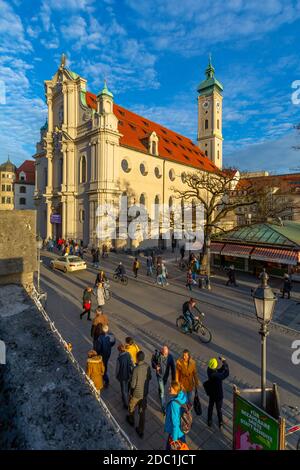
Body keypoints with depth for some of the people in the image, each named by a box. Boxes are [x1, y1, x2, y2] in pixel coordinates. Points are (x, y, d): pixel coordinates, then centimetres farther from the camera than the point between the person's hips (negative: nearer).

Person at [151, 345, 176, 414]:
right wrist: (155, 366, -26)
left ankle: (160, 393, 61)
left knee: (162, 387, 28)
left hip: (166, 375, 2)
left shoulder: (170, 356, -23)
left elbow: (173, 368, -12)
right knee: (162, 391, -2)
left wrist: (173, 378, -8)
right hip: (159, 375, -2)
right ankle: (164, 408, 14)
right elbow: (152, 361, -6)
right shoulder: (157, 354, -26)